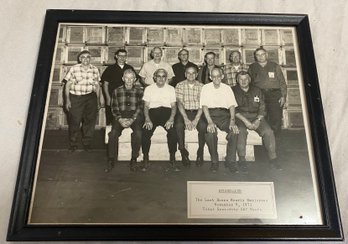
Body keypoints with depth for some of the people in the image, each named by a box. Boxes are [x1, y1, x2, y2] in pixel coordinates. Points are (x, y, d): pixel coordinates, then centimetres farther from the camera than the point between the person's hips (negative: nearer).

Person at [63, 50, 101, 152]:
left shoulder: (95, 69, 5)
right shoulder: (74, 69, -2)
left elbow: (97, 86, 12)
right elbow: (68, 85, 1)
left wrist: (98, 100, 10)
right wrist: (67, 100, -4)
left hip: (90, 97, 2)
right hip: (75, 97, -2)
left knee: (90, 120, 1)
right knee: (74, 121, 2)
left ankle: (87, 143, 18)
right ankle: (73, 144, 19)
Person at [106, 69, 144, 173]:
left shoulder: (140, 91, 11)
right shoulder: (117, 91, 16)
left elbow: (140, 107, 1)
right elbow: (114, 108, 9)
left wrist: (132, 119, -14)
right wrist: (120, 119, -10)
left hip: (135, 116, -1)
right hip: (120, 116, 2)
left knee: (137, 133, -31)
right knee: (113, 133, -26)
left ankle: (134, 159, -18)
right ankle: (111, 160, -15)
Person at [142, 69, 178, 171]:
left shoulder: (171, 89, 16)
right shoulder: (149, 89, 15)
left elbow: (173, 106, 8)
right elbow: (146, 106, 7)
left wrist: (171, 119, -11)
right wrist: (147, 119, -12)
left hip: (167, 112, 0)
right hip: (153, 112, 0)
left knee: (173, 131, -29)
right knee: (145, 132, -27)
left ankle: (172, 158, -16)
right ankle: (145, 159, -11)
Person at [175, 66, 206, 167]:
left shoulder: (201, 86, 6)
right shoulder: (180, 86, 5)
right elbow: (179, 103, -4)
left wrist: (196, 120, -17)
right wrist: (186, 119, -18)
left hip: (197, 112, 0)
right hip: (184, 112, 0)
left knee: (203, 126, -30)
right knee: (179, 125, -31)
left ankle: (200, 153, -14)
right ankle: (183, 152, -16)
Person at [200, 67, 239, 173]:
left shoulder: (227, 88, 14)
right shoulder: (206, 88, 8)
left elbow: (232, 105, 5)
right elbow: (204, 106, -4)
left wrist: (232, 121, -13)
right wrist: (210, 122, -20)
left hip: (224, 114, 2)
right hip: (210, 114, -2)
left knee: (234, 130, -27)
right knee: (210, 132, -33)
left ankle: (230, 161, -14)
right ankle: (214, 161, -14)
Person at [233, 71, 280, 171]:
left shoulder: (257, 91, 14)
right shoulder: (233, 91, 5)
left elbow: (262, 108, 9)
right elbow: (233, 109, -5)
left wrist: (258, 120, -10)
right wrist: (245, 120, -17)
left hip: (256, 117, 3)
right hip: (240, 117, -2)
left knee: (268, 132, -21)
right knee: (241, 131, -34)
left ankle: (273, 159, -11)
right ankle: (242, 160, -26)